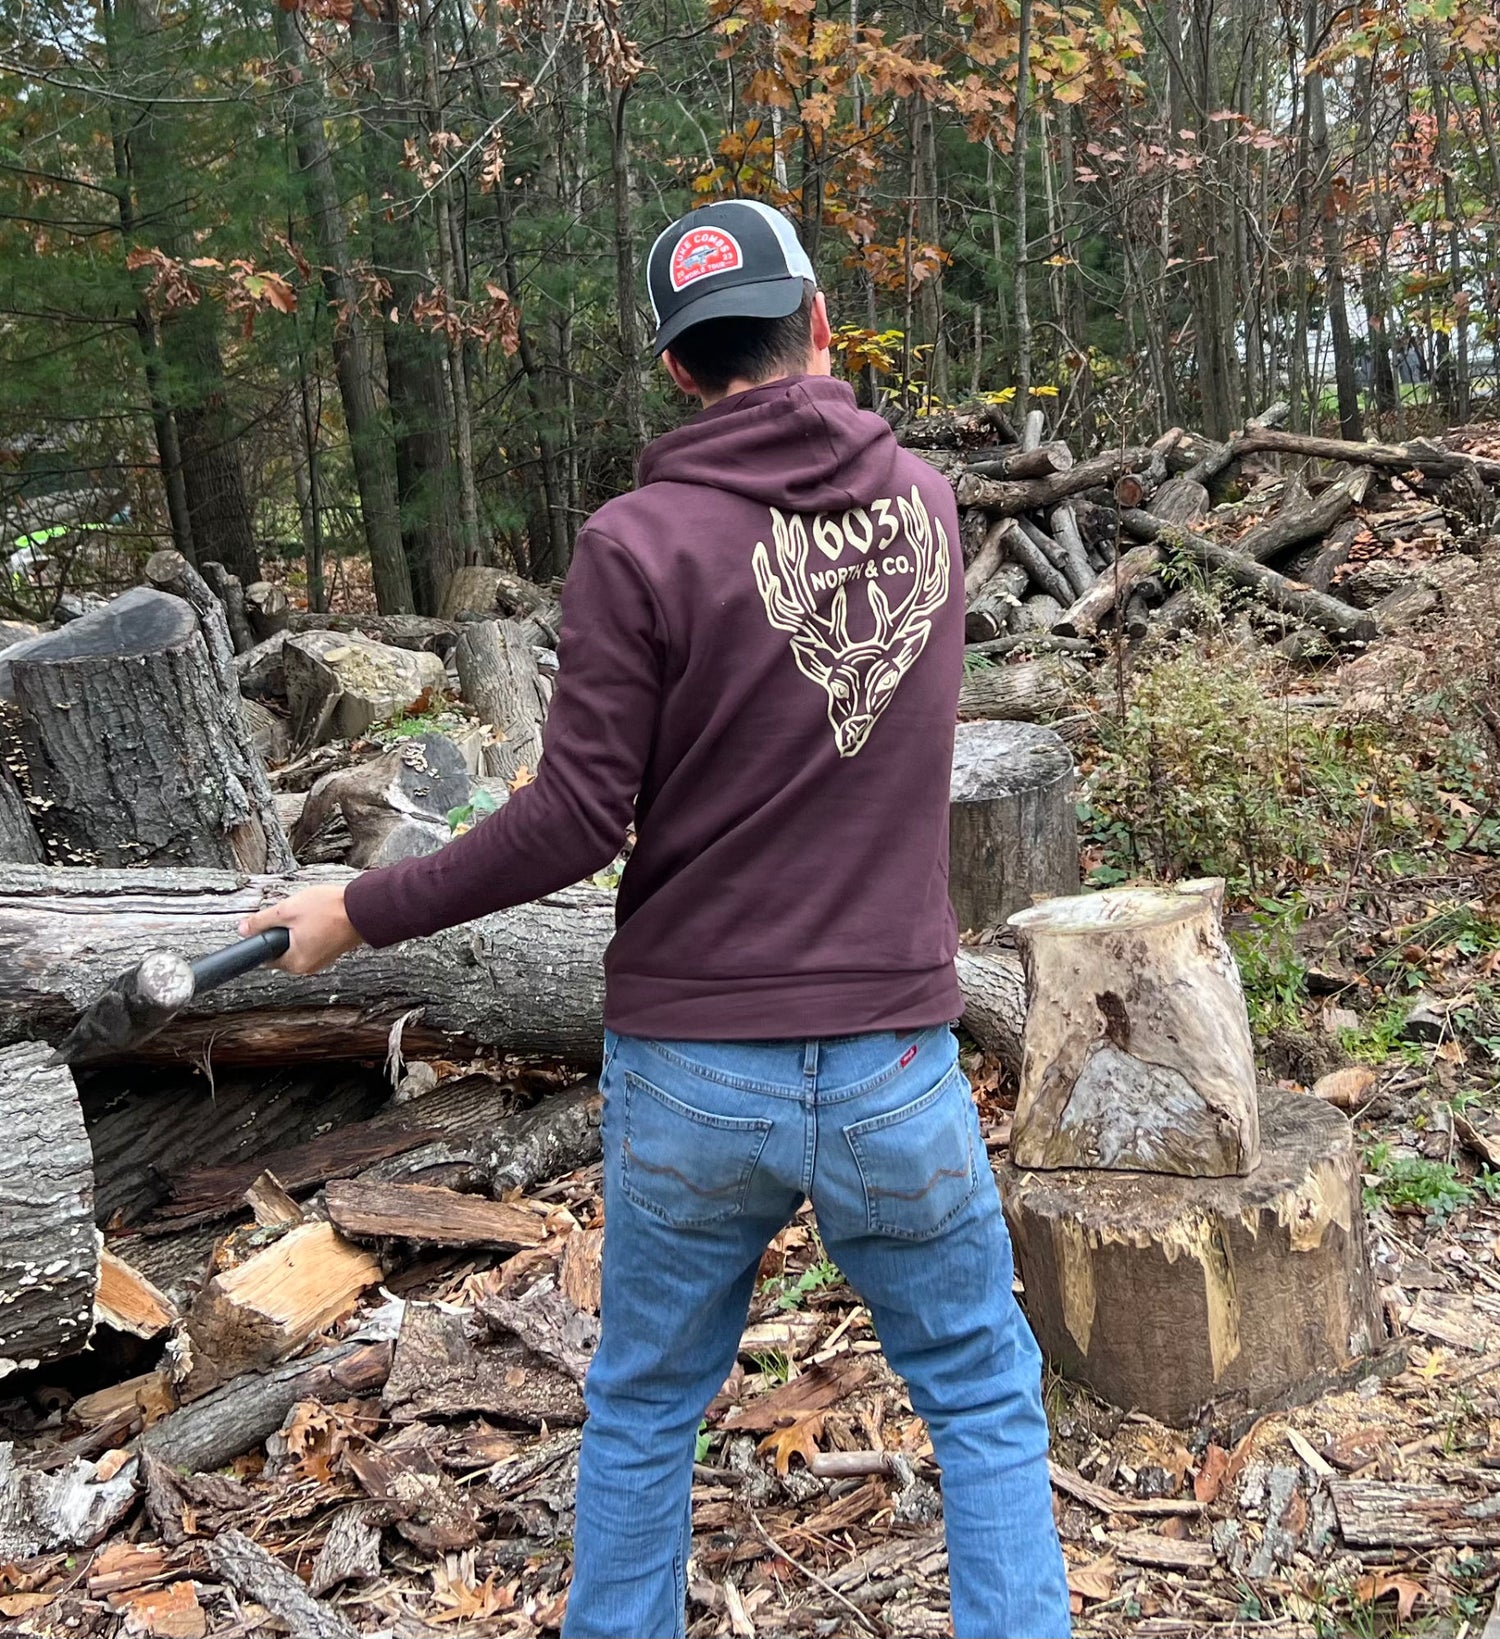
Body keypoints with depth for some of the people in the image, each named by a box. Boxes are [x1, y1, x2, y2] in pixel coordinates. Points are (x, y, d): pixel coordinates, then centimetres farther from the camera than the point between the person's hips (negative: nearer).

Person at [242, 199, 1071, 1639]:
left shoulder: (640, 543, -12)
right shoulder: (924, 502, 1)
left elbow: (573, 829, -13)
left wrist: (360, 912, 0)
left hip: (690, 1080, -2)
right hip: (893, 1076, 2)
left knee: (642, 1417, 19)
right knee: (986, 1401, 20)